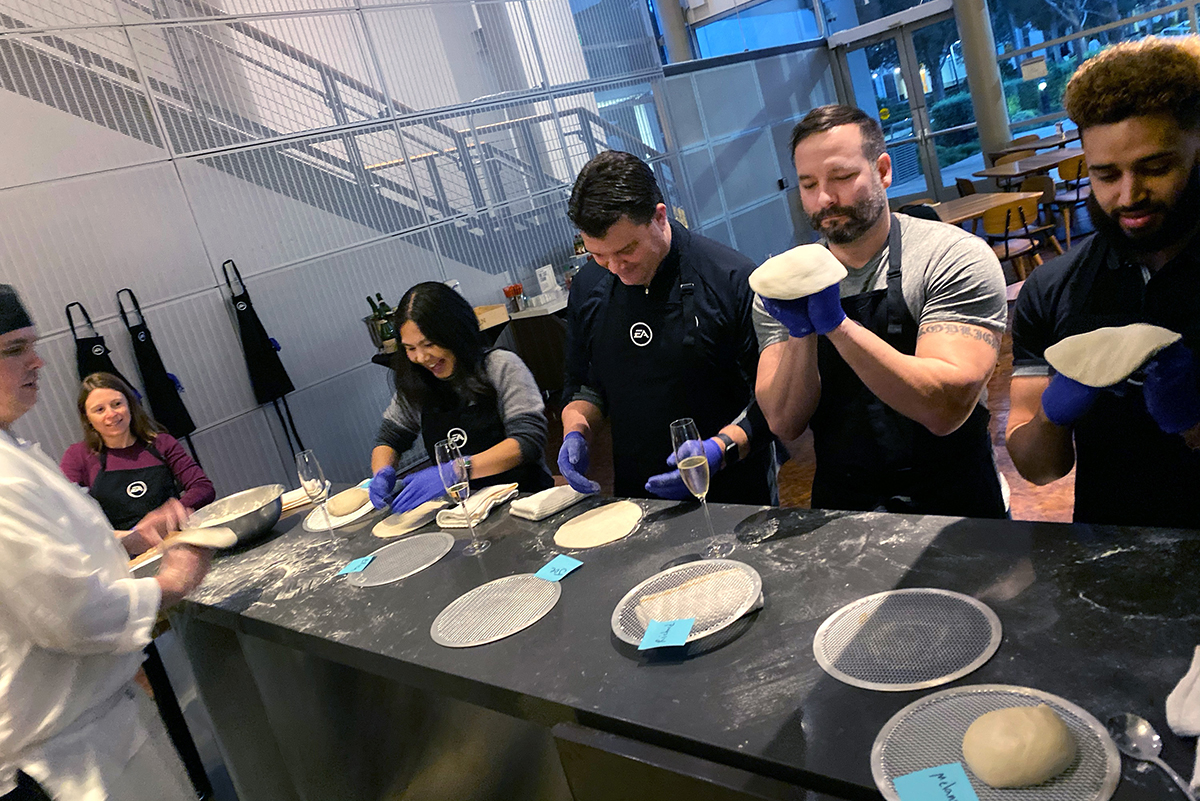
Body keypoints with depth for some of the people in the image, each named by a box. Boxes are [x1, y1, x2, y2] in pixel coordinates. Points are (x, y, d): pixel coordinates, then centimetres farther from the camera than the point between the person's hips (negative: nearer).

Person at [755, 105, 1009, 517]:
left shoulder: (955, 257, -7)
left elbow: (945, 409, -18)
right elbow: (785, 424, -4)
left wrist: (837, 324, -24)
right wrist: (801, 334, -18)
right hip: (838, 507, 2)